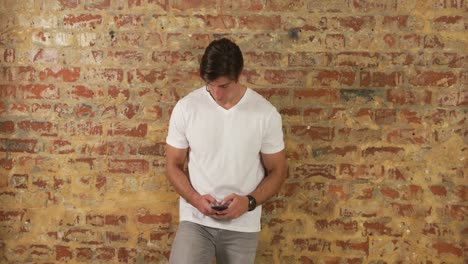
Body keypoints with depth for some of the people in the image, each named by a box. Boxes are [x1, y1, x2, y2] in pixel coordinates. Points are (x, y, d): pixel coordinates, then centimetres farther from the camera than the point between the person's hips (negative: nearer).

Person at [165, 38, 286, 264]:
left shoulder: (266, 114, -9)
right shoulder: (185, 108, -7)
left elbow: (277, 171, 0)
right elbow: (173, 165, 1)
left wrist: (249, 201, -17)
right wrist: (196, 199, -16)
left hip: (243, 226, 0)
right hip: (195, 220, 0)